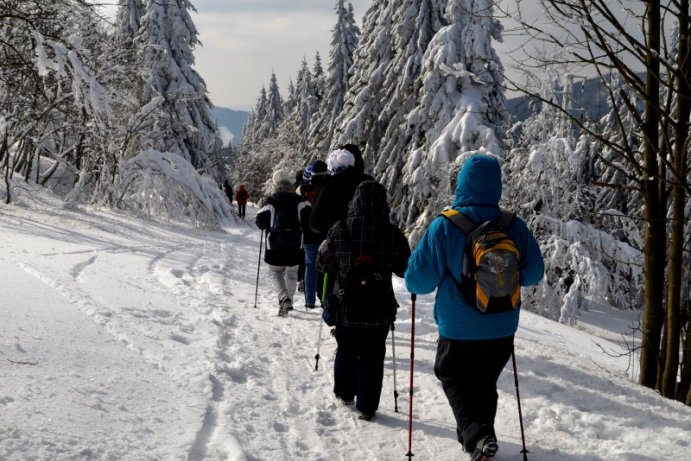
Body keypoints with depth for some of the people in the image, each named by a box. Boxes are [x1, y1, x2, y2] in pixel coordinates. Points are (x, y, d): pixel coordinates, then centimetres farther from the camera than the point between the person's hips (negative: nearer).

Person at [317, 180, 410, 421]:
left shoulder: (339, 230, -13)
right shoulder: (393, 234, -13)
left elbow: (323, 263, 0)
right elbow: (405, 269, 1)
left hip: (345, 307, 1)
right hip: (379, 310, -1)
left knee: (345, 350, 22)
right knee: (372, 358, 10)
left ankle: (345, 393, 37)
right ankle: (367, 407, 12)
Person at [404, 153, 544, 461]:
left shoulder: (444, 227, -18)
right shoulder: (515, 227, -9)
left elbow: (417, 281, -16)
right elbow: (534, 273, 1)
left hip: (458, 330, -3)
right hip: (502, 330, 3)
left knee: (454, 379, 16)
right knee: (484, 381, 24)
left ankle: (476, 434, -5)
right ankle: (479, 434, 36)